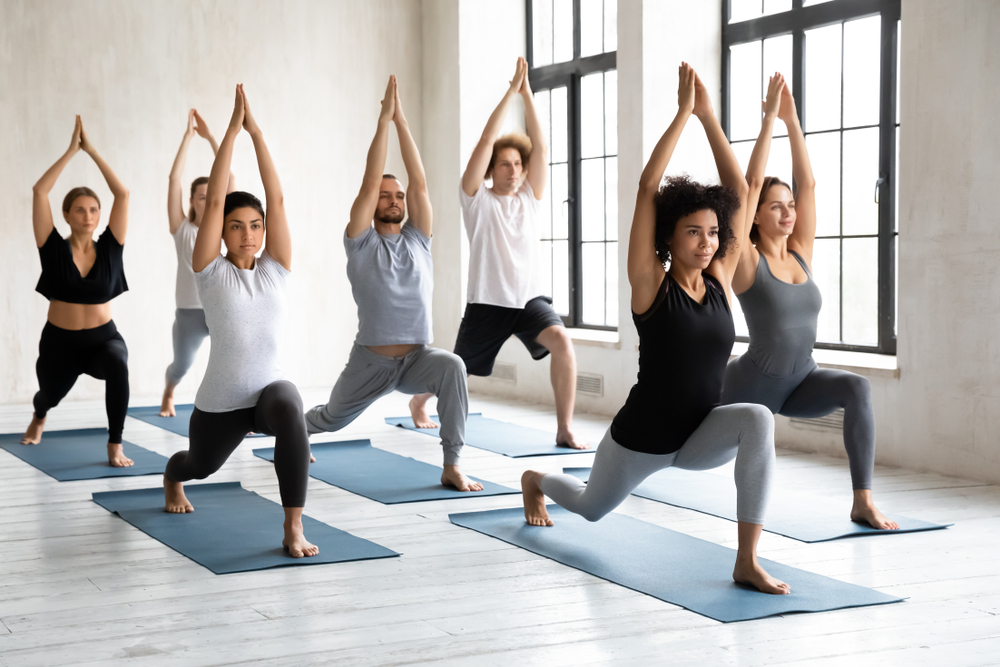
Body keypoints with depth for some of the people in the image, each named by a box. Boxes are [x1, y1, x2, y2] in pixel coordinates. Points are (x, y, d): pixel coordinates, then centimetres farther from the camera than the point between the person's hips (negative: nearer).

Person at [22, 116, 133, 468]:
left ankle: (115, 446, -23)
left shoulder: (109, 248, -6)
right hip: (60, 342, 1)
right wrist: (71, 150, -15)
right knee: (50, 395, 24)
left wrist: (91, 150, -12)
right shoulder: (55, 250, -9)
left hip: (104, 337, -1)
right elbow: (39, 191, -17)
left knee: (118, 368, -35)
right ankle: (39, 419, 65)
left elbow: (123, 193, -13)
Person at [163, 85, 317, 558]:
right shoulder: (211, 272, -7)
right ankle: (171, 477, 68)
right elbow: (214, 201, -16)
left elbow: (277, 199, -9)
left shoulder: (275, 270, -3)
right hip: (219, 401, 0)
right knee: (201, 465, 27)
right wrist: (232, 129, -18)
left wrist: (256, 132, -13)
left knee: (291, 418, -37)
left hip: (270, 386, 0)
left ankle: (294, 530, -31)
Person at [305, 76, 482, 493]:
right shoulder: (361, 243, -5)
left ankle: (452, 467, -30)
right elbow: (368, 183, -15)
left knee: (452, 366, -34)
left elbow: (419, 182, -7)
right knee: (331, 419, 20)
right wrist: (383, 120, -16)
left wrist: (402, 120, -11)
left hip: (417, 359, 1)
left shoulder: (417, 239, 3)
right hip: (369, 361, -1)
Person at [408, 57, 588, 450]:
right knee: (456, 370, 12)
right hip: (488, 302, -2)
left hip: (529, 298, 2)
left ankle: (565, 431, -19)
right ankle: (418, 401, 47)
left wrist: (528, 93, -7)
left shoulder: (529, 198, 8)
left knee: (561, 342, -26)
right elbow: (487, 140, -11)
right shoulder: (477, 199, -1)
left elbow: (541, 148, -3)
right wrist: (511, 90, -10)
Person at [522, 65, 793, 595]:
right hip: (641, 435, -2)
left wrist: (709, 116, -9)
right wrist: (683, 113, -24)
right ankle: (537, 481, 61)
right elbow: (647, 190, -23)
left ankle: (747, 561, -28)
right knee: (593, 508, 23)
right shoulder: (651, 284, -14)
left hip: (700, 436, 3)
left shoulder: (719, 281, -4)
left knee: (757, 420, -31)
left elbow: (743, 190, -5)